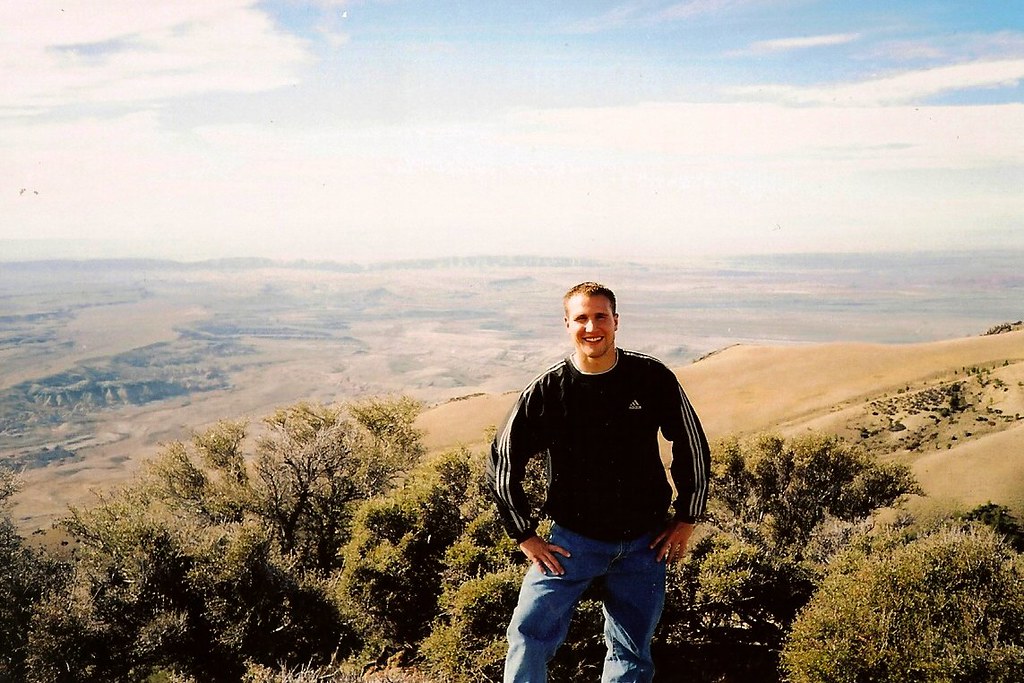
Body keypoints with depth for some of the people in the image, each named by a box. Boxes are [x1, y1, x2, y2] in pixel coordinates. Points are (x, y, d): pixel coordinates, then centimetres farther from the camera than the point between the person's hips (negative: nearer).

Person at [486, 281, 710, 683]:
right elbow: (501, 463, -1)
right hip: (573, 540, -1)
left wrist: (687, 518, 4)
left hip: (644, 542, 1)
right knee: (529, 635, -11)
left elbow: (693, 446, 5)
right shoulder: (546, 391, -10)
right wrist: (525, 536, -2)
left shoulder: (653, 379, -8)